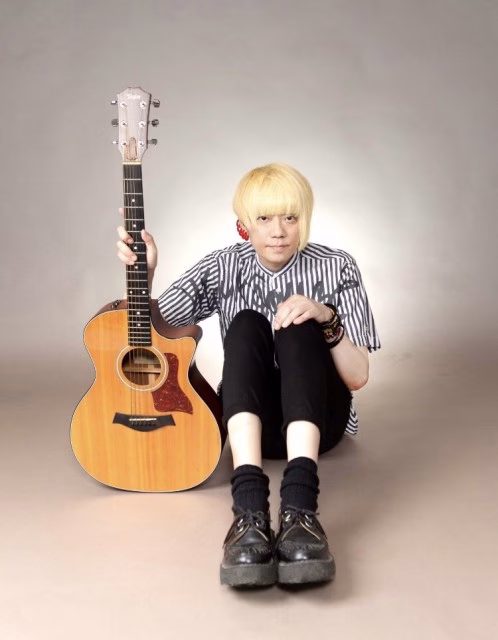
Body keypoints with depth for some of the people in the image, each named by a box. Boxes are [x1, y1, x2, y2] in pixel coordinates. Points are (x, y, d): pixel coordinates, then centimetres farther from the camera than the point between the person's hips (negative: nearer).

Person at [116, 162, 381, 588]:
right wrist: (142, 273, -20)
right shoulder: (225, 268, 0)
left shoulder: (336, 268, -4)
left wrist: (328, 320, -24)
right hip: (249, 420, 1)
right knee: (245, 325, -27)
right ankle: (250, 510, -46)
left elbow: (358, 377, -8)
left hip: (318, 420, -1)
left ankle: (300, 508, -49)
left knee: (297, 328, -28)